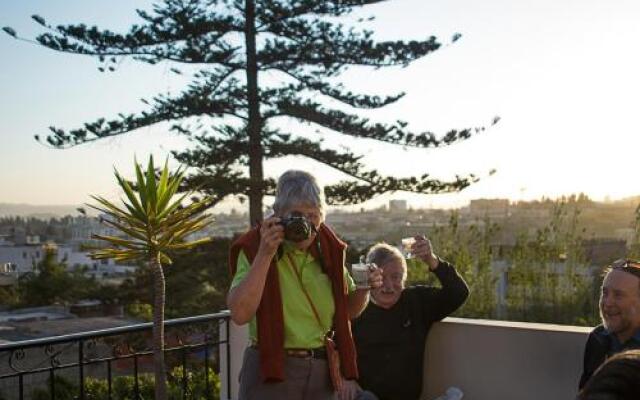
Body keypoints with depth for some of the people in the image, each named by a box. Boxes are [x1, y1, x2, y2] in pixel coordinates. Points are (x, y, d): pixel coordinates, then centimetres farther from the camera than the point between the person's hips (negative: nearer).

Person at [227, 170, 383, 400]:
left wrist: (364, 289, -6)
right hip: (271, 373, -4)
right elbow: (240, 314, -23)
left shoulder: (328, 250, 2)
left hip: (322, 373, 4)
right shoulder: (254, 248, -10)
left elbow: (349, 310, 14)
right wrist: (265, 254, -25)